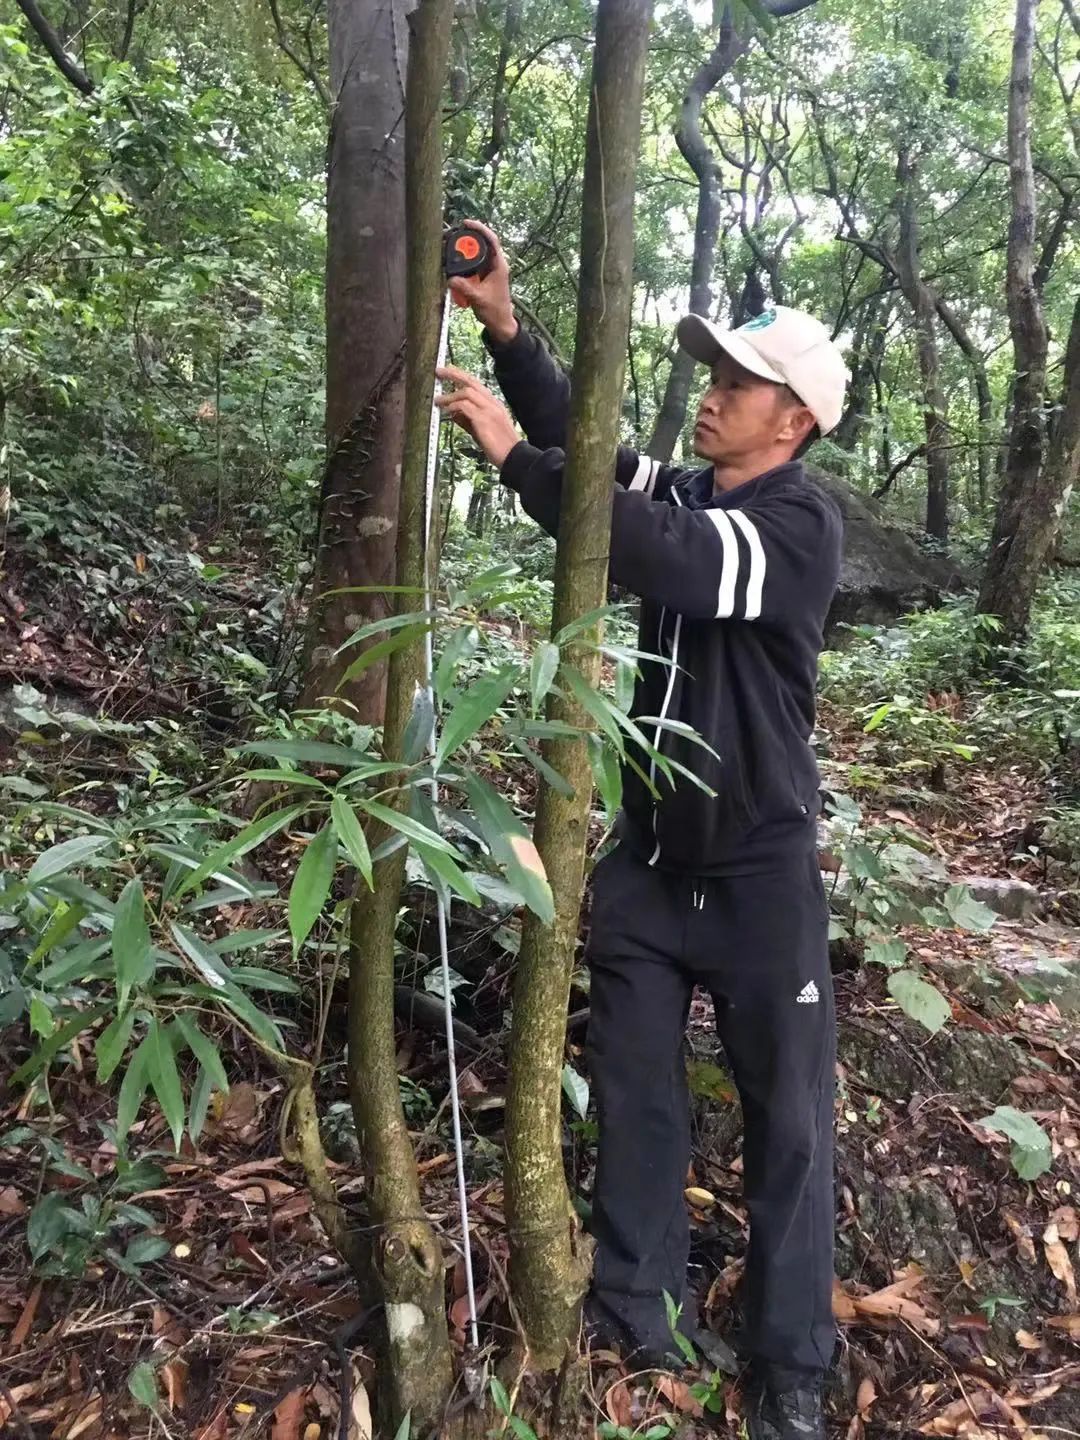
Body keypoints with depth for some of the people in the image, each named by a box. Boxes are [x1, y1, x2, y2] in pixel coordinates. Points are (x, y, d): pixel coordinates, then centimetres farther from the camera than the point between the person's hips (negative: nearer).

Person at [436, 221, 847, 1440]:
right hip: (646, 855, 6)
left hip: (759, 874, -6)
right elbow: (585, 444, 6)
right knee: (632, 1090, 14)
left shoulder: (803, 525, -15)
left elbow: (667, 563, -30)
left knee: (786, 1115, 7)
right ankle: (633, 1315, 32)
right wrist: (504, 323, -7)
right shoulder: (684, 491, 7)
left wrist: (509, 451, -28)